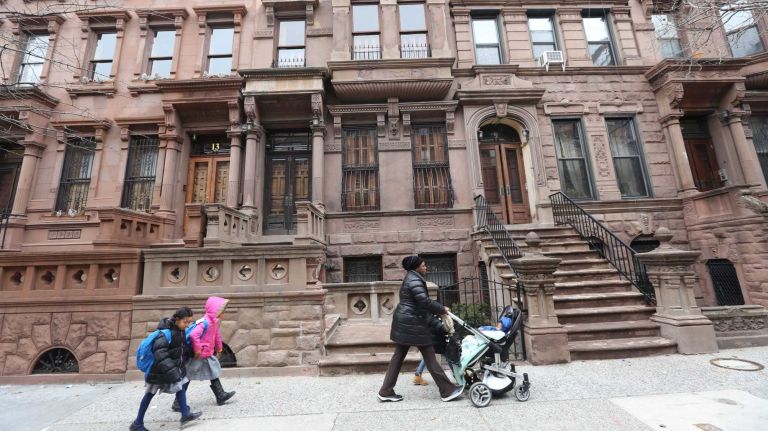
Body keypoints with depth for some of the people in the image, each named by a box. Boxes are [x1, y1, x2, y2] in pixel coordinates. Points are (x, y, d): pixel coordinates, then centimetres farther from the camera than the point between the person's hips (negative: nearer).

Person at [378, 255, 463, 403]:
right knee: (429, 356, -1)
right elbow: (424, 301, -23)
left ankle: (386, 391, 17)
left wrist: (438, 308, 14)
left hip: (403, 322, 10)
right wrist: (441, 309, -11)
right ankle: (447, 391, 9)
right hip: (413, 323, -10)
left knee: (398, 356, 12)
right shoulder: (415, 280, -14)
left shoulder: (410, 279, 18)